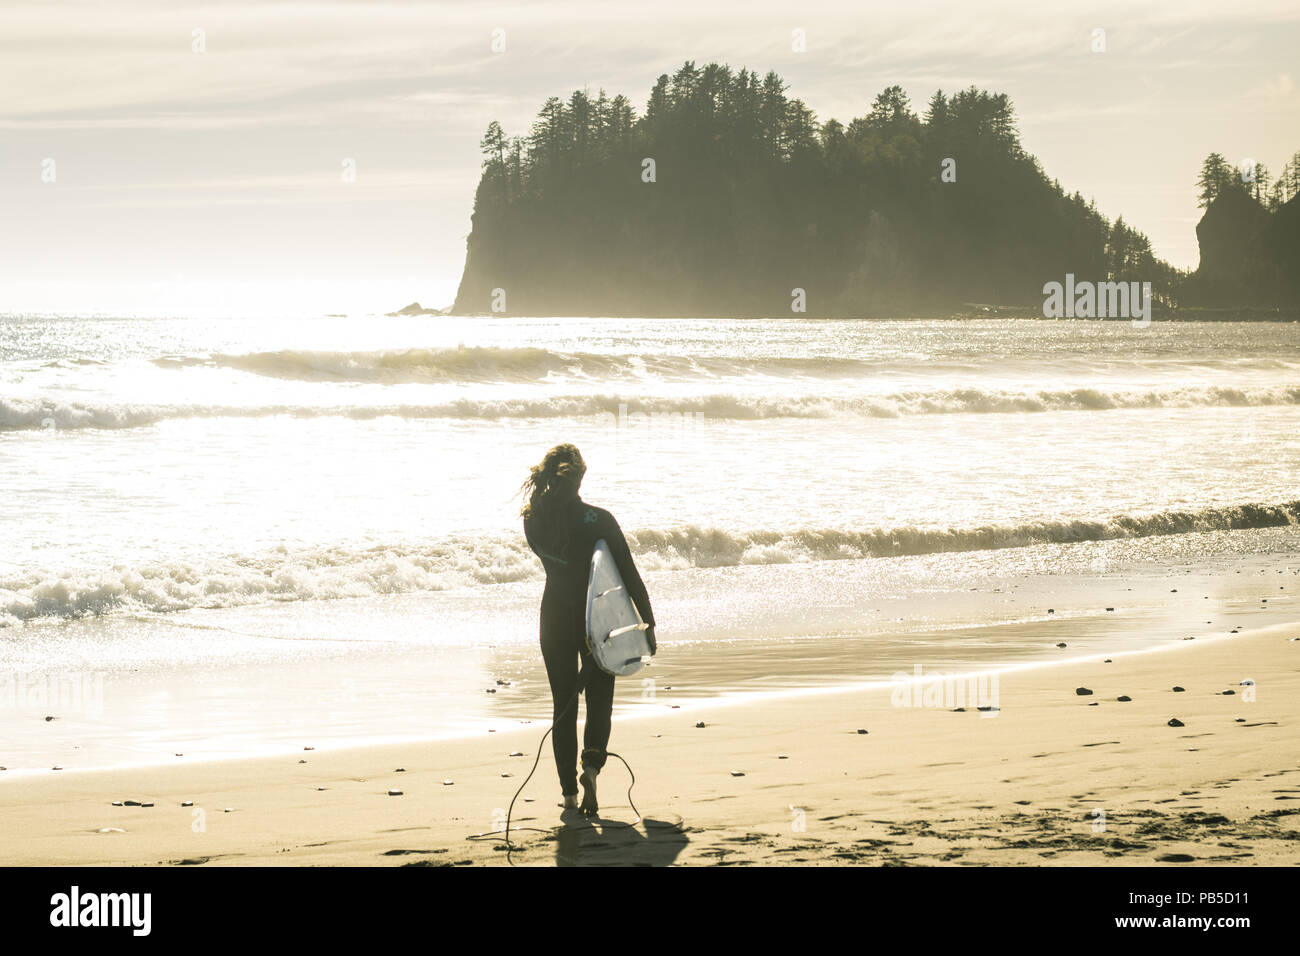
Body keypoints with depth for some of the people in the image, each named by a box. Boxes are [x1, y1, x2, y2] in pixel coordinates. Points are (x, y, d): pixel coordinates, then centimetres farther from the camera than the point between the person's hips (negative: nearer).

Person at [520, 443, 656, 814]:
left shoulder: (535, 521, -7)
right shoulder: (599, 520, -14)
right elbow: (629, 575, -10)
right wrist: (648, 623, -2)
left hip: (555, 619, 2)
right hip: (597, 620, -2)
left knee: (563, 703, 12)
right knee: (600, 698, 11)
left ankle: (569, 790, 13)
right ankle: (591, 764, -16)